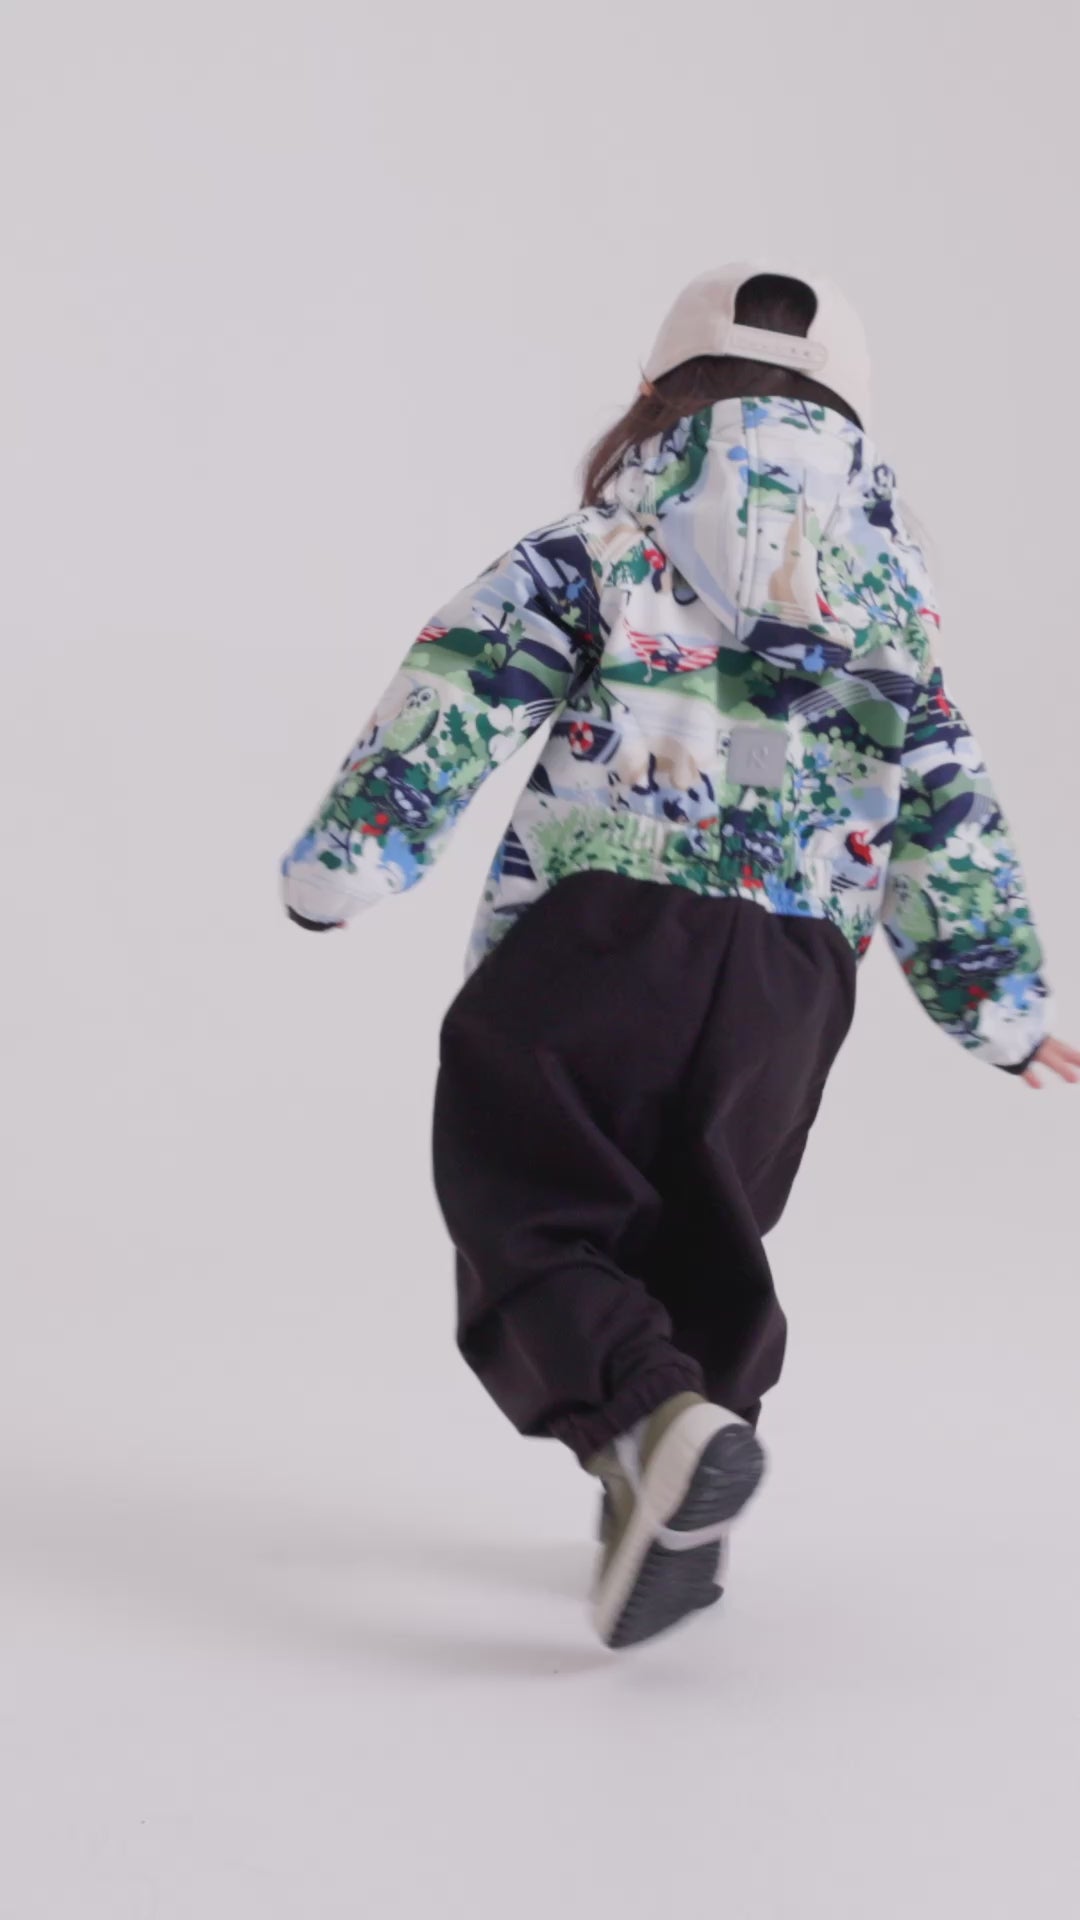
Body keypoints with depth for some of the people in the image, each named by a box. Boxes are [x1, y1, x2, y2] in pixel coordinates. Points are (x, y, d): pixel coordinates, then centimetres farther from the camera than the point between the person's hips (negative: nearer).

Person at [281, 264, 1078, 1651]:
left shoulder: (607, 545, 9)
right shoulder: (884, 594, 18)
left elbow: (472, 672, -5)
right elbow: (941, 804, 16)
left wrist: (352, 849, -5)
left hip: (604, 925, -3)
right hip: (797, 967, 4)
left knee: (528, 1217, 1)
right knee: (700, 1235, 19)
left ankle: (654, 1421, -24)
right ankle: (673, 1519, 14)